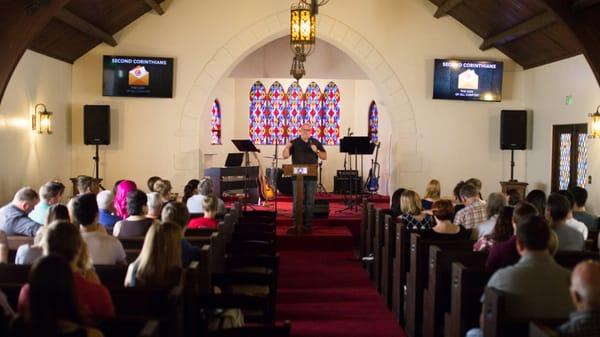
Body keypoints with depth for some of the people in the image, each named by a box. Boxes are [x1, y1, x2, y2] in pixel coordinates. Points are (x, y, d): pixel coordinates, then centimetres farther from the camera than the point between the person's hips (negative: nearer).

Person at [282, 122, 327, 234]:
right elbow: (285, 156, 1)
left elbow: (325, 157, 5)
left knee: (309, 202, 2)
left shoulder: (316, 143, 9)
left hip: (311, 177, 1)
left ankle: (307, 226, 8)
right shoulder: (294, 143, 7)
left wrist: (316, 151, -12)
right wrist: (287, 147, -18)